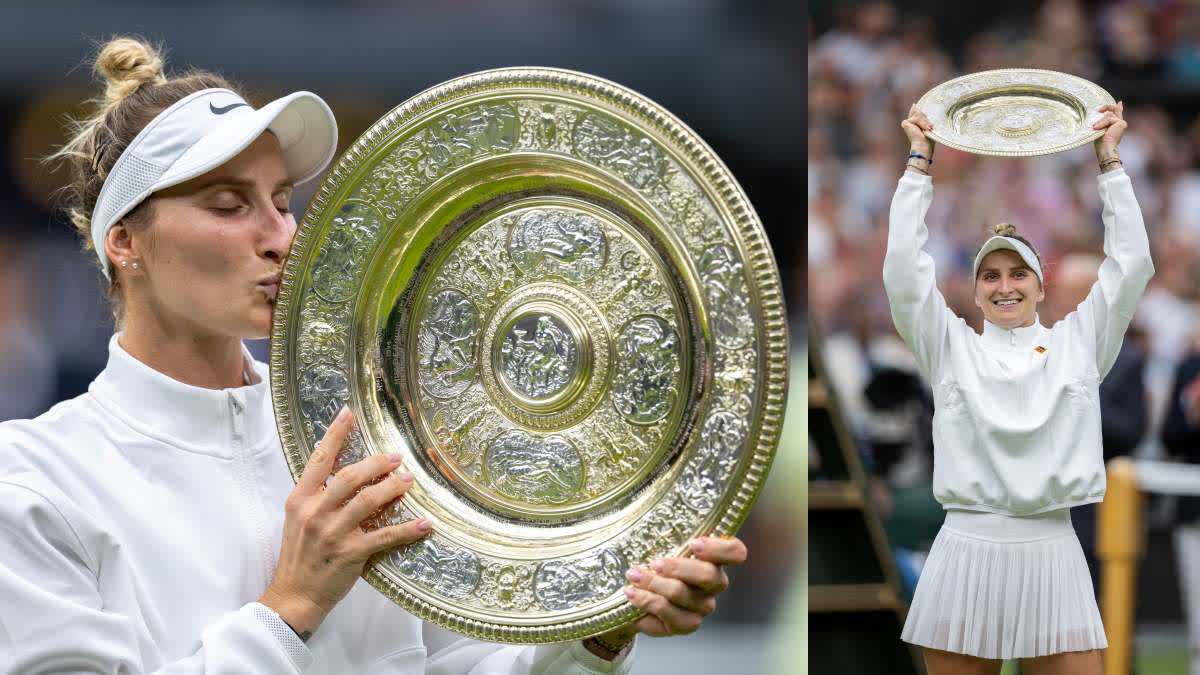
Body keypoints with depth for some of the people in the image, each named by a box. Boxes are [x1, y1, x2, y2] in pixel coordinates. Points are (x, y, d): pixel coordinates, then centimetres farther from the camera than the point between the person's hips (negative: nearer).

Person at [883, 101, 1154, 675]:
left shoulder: (1077, 342, 13)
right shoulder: (951, 347, 11)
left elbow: (1130, 263, 7)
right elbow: (904, 267, 2)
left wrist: (1108, 161, 9)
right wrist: (920, 162, 5)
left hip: (1052, 554, 0)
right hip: (965, 555, 0)